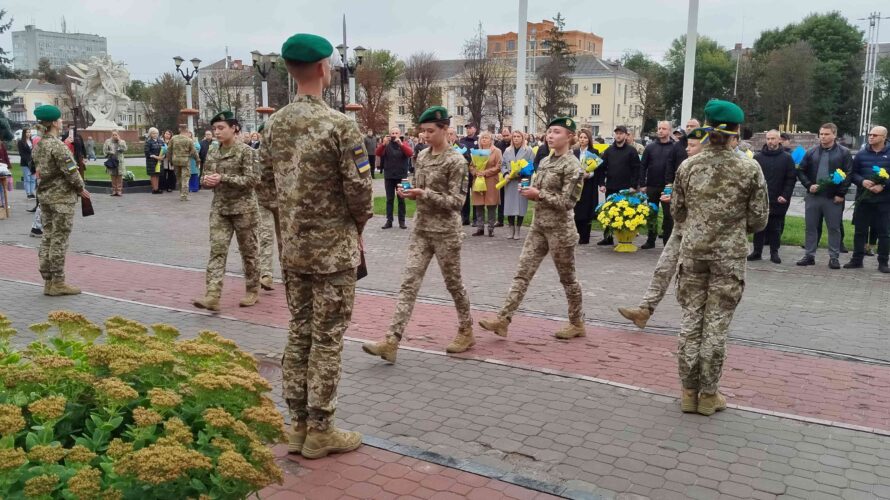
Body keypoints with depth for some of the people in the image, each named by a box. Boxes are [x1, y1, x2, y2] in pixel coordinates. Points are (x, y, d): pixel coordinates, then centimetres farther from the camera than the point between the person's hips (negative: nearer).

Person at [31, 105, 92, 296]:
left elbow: (39, 169, 13)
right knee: (59, 241, -3)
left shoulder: (38, 146, 10)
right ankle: (57, 283, 2)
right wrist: (81, 189, -3)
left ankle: (48, 281, 17)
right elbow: (71, 171, -20)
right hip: (62, 198, -8)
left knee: (47, 239, 11)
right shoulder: (57, 145, -16)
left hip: (44, 196, 8)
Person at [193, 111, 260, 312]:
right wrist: (206, 180, -8)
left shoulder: (245, 151, -8)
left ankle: (252, 291, 22)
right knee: (217, 250, -6)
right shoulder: (213, 153, 9)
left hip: (243, 207, -5)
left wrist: (223, 178, -21)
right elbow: (207, 178, 18)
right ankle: (212, 295, -11)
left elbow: (252, 179, -15)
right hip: (219, 208, 5)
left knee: (248, 250, 7)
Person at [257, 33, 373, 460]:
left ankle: (299, 426, 23)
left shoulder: (274, 125, 5)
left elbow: (266, 188, 10)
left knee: (298, 334, 14)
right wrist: (356, 228, 4)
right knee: (327, 339, 2)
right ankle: (320, 432, 12)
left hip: (291, 248, 6)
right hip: (333, 248, -6)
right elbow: (359, 189, -14)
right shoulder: (340, 125, -15)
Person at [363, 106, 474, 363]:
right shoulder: (422, 156, 9)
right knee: (409, 282, -3)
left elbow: (456, 202, -15)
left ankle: (466, 331, 30)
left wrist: (424, 194, -23)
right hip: (421, 229, 6)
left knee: (453, 283, 8)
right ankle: (392, 341, -7)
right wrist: (409, 191, -4)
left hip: (446, 231, -6)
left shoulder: (456, 161, -11)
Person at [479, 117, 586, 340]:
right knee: (522, 272, 0)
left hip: (559, 229, -7)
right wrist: (530, 191, -1)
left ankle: (577, 323, 23)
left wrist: (539, 195, -18)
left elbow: (568, 202, -17)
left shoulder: (572, 165, -12)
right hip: (538, 226, 7)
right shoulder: (545, 161, 11)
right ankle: (503, 319, -1)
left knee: (567, 278, 7)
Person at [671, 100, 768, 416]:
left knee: (691, 320, 10)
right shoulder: (749, 169, -7)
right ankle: (708, 394, 16)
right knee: (716, 325, 6)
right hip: (729, 256, -2)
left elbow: (677, 212, 6)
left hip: (692, 251, 2)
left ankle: (689, 391, 18)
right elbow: (759, 219, -3)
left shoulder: (688, 166, -1)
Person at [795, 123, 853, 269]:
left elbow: (848, 174, -5)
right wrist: (809, 185, -6)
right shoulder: (811, 152, 8)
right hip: (813, 197, 3)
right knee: (811, 227, 8)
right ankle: (810, 255, 17)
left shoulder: (844, 153, -1)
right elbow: (801, 171, 9)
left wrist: (841, 194, -11)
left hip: (833, 198, -3)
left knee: (834, 228, 4)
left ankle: (834, 257, 11)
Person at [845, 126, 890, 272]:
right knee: (860, 230, 7)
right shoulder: (861, 154, 6)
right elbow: (853, 173, 8)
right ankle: (857, 259, 16)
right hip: (863, 199, 2)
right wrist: (862, 181, -11)